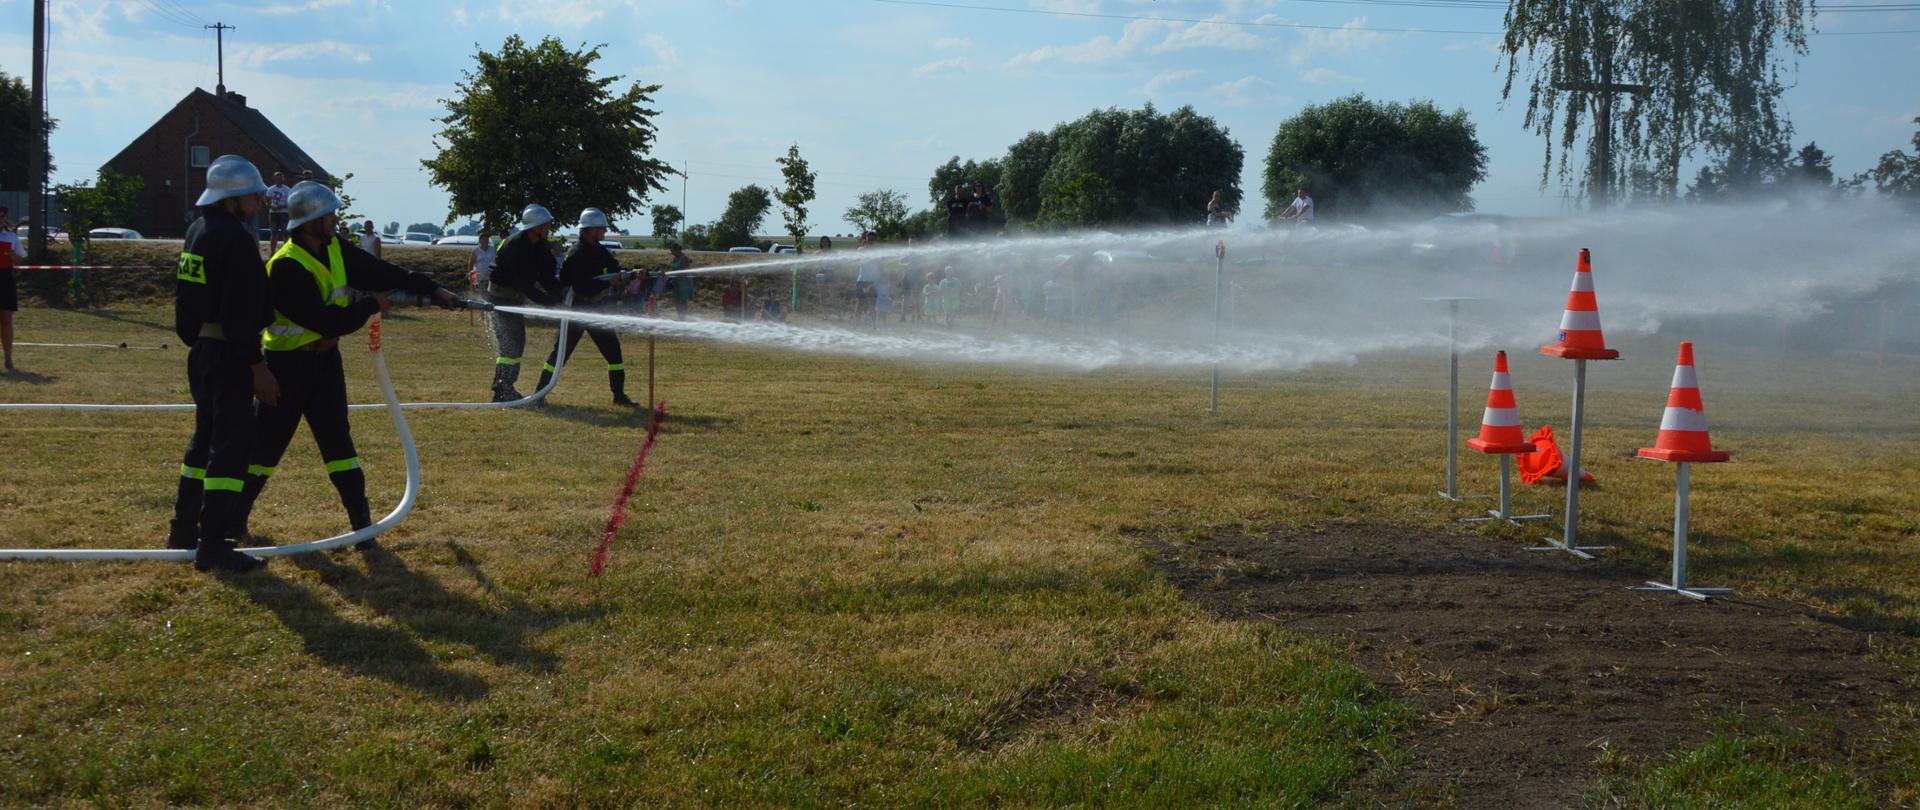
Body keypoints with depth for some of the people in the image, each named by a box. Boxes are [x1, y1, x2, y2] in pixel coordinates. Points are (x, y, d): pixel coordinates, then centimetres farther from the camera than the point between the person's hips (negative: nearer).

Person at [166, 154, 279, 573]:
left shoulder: (197, 231, 13)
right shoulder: (237, 240, -18)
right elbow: (241, 314, -22)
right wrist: (258, 368, -20)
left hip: (200, 350, 10)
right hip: (228, 354, -10)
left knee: (206, 437, 20)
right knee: (231, 445, -7)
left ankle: (184, 530, 29)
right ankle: (213, 547, -7)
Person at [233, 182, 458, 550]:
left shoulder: (336, 249, 0)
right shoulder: (285, 267, -24)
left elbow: (379, 271, -1)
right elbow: (327, 321, -27)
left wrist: (433, 290, -8)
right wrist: (372, 306, -16)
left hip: (324, 358, 6)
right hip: (288, 364, -6)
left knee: (337, 439, 1)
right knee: (267, 442, 2)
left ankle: (361, 523, 0)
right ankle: (235, 517, 21)